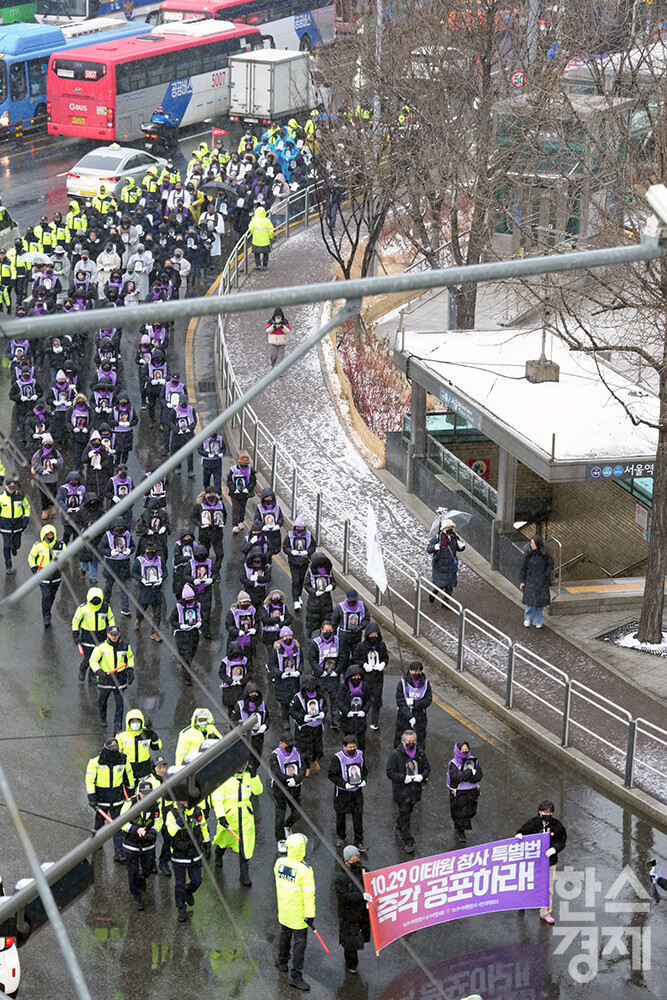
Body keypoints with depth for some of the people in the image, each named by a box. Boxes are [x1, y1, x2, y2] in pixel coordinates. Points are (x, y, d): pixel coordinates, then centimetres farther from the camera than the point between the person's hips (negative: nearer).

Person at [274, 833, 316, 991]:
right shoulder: (305, 870, -27)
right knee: (299, 942, 4)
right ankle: (295, 976, 9)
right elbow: (309, 894, -24)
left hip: (283, 909, 6)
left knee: (285, 934, 27)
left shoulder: (279, 863, -8)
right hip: (298, 913, -6)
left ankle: (282, 961, 47)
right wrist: (310, 914, -17)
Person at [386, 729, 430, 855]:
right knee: (405, 816, -3)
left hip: (415, 790, 5)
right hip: (401, 791, -5)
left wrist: (422, 776, -12)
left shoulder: (420, 753, 1)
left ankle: (398, 828, 48)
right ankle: (408, 842, 3)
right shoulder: (395, 754, -13)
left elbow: (427, 768, 10)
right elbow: (390, 772, -12)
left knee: (408, 811, 21)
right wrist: (404, 778, -25)